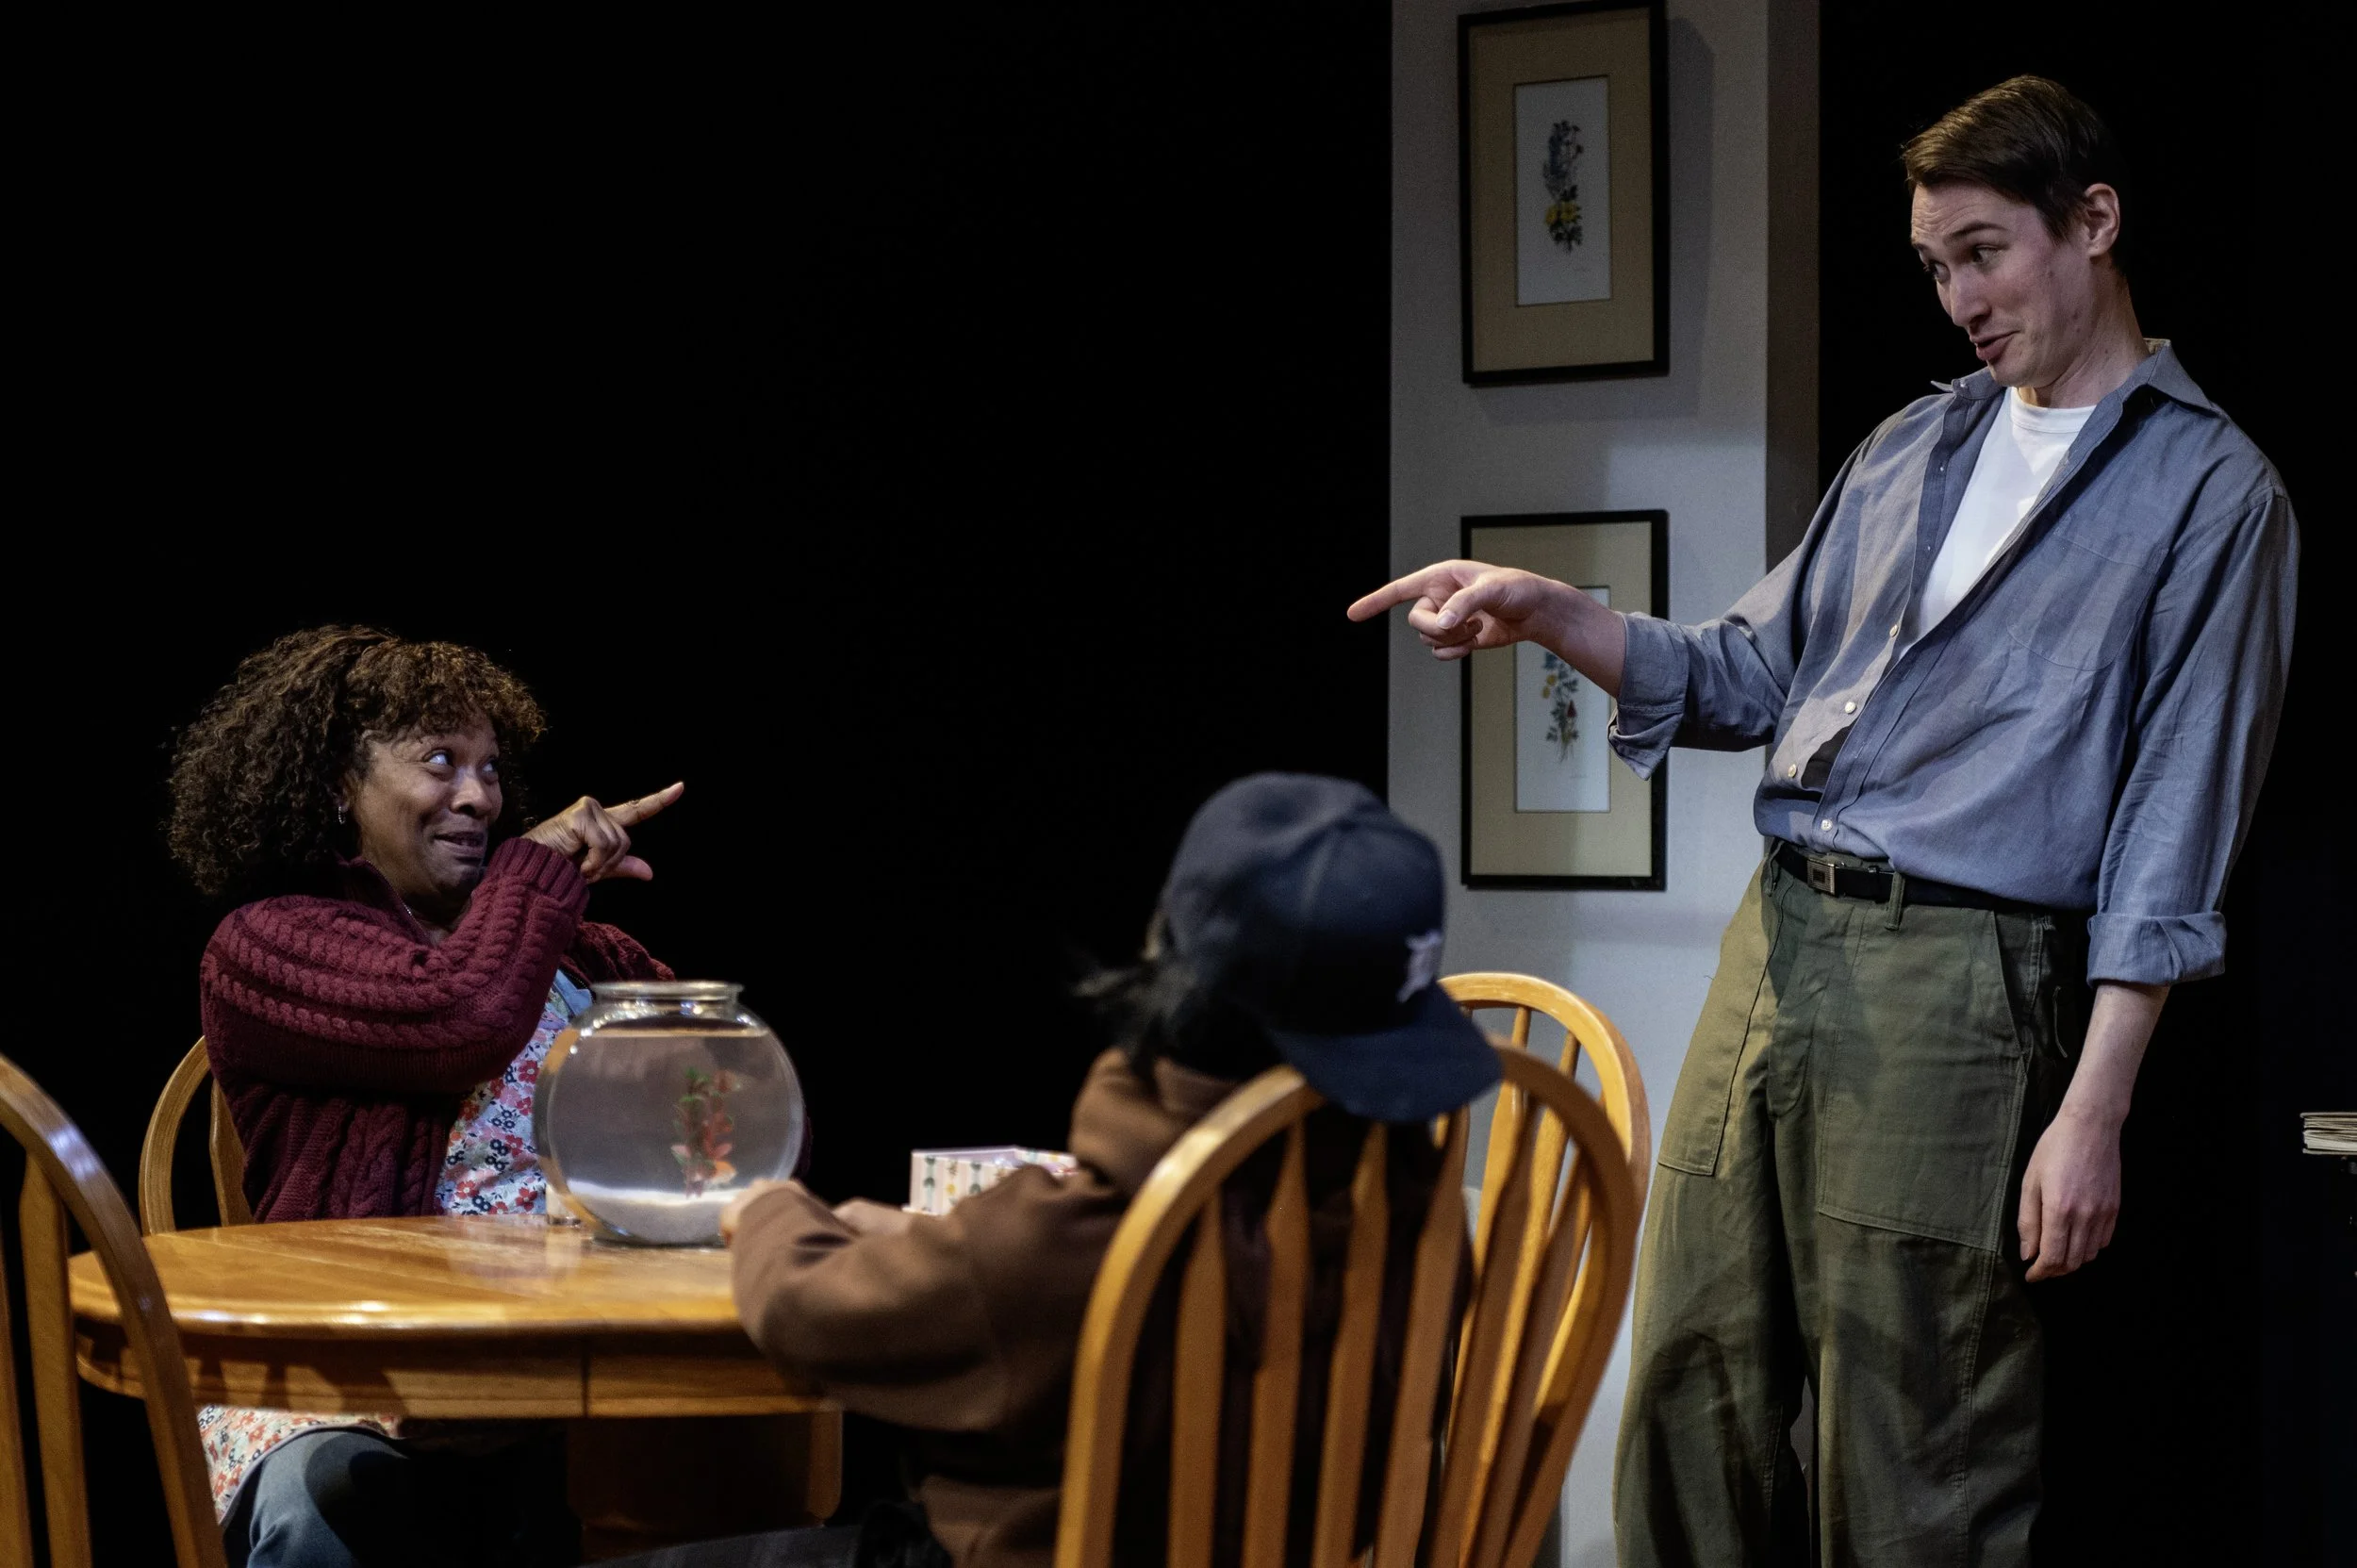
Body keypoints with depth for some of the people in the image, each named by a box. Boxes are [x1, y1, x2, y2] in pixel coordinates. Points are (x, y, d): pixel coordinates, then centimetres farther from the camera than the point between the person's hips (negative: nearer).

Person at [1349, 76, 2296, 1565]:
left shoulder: (2208, 489, -1)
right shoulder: (1911, 447, 20)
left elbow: (2174, 826, -6)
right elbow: (1755, 675, 20)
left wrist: (2094, 1109, -12)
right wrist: (1548, 613, 3)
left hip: (1956, 990, -6)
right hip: (1776, 942, 6)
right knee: (1689, 1397, 8)